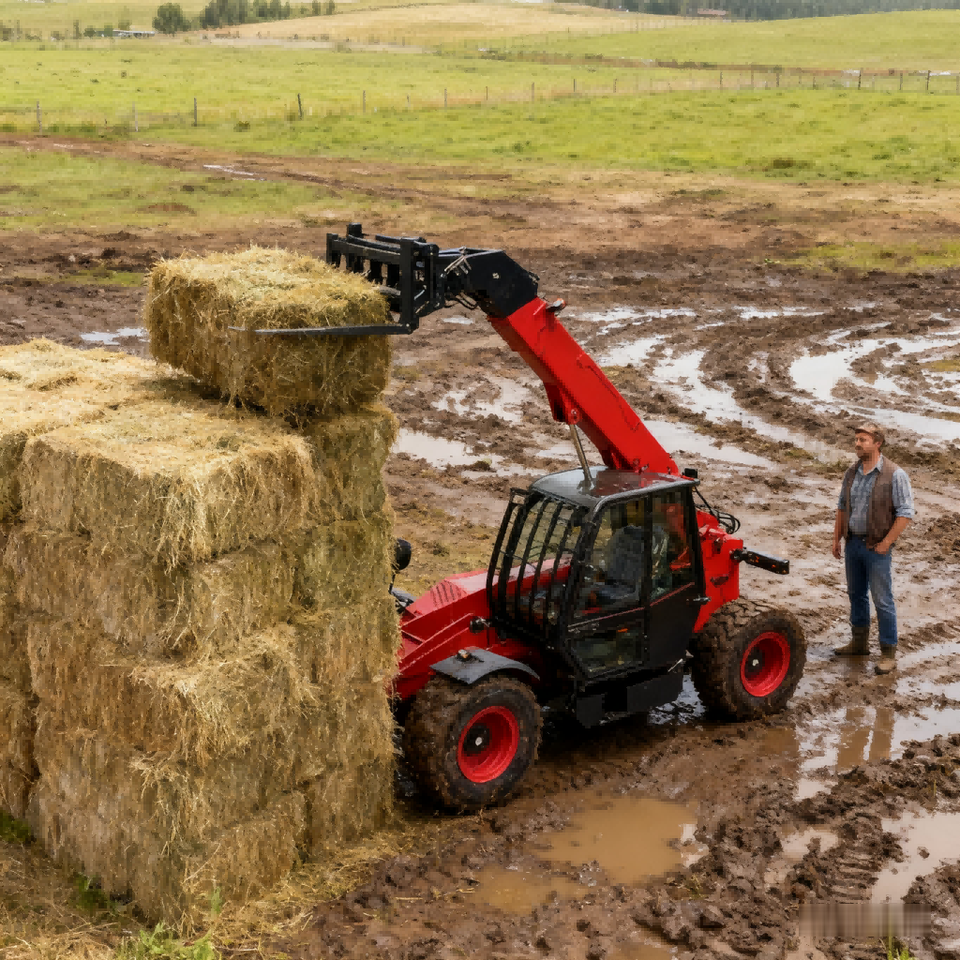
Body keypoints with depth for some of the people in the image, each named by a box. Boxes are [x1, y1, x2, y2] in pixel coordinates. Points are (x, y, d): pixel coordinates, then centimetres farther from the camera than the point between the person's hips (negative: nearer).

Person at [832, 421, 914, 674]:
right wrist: (837, 539, 11)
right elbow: (842, 508, 17)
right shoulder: (852, 473, 7)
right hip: (853, 543, 7)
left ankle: (888, 654, 3)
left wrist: (885, 543, -15)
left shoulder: (894, 475, -12)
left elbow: (905, 513, -13)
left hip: (877, 547, -6)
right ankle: (859, 643, 31)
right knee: (856, 595, 17)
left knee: (882, 601, -4)